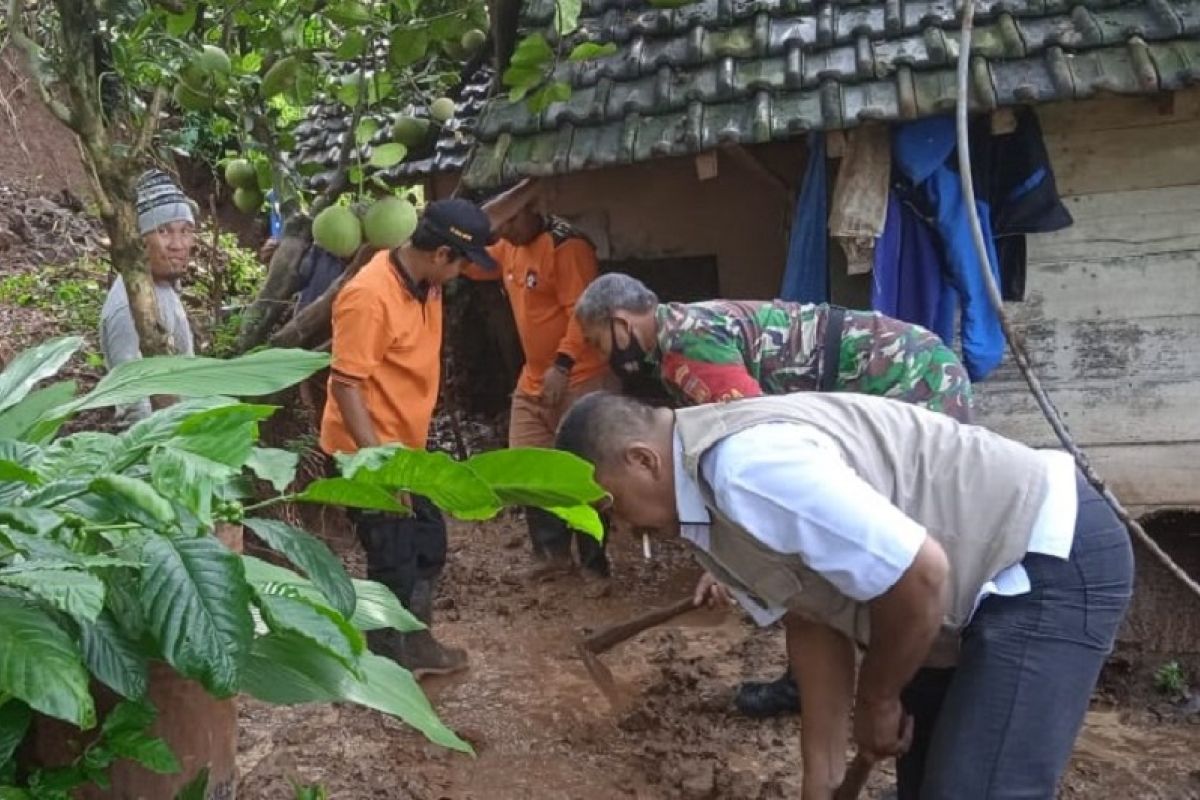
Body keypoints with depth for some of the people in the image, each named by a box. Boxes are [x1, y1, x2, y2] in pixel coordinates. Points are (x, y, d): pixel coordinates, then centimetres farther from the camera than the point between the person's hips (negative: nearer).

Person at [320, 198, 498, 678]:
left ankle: (415, 644, 36)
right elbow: (345, 384, -27)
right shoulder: (370, 296, -26)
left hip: (406, 445, 10)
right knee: (394, 562, 0)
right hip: (368, 452, -10)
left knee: (428, 546, 19)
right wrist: (377, 458, -28)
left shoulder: (426, 283, 1)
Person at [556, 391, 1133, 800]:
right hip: (993, 563, 10)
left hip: (1051, 557, -10)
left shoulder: (746, 467, -30)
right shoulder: (705, 508, 3)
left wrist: (875, 700, -13)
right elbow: (812, 622, 7)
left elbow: (921, 573, -31)